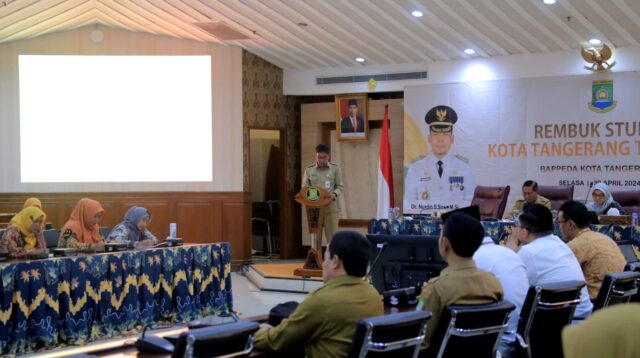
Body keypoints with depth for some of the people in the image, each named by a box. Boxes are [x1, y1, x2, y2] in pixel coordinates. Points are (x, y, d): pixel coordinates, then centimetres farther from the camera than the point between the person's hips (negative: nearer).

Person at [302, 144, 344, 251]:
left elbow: (340, 186, 4)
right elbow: (304, 188, 8)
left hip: (331, 208, -1)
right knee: (315, 238, 4)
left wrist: (335, 194, -16)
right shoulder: (309, 170, 7)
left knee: (332, 237, 0)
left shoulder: (335, 169, 4)